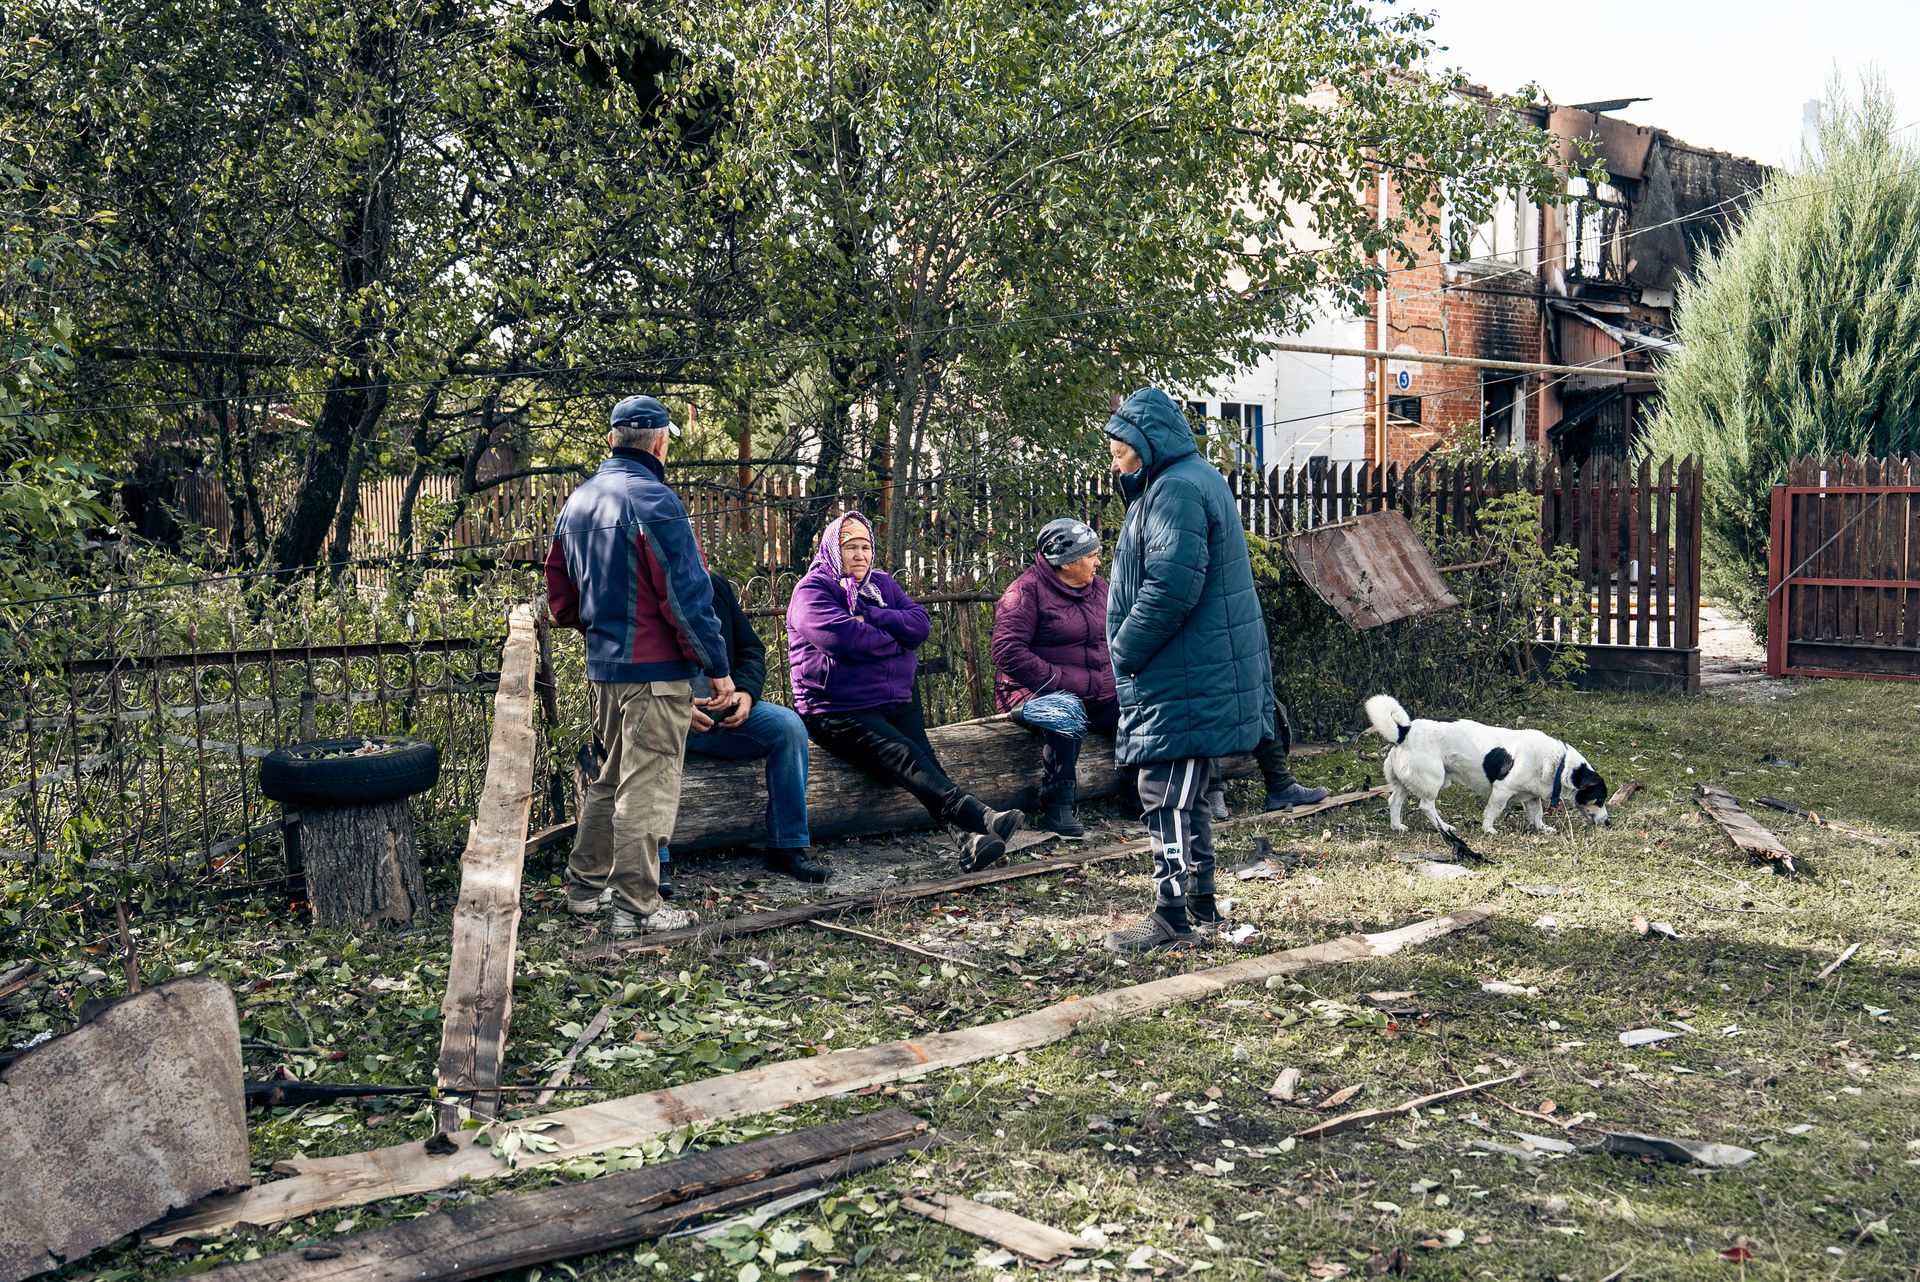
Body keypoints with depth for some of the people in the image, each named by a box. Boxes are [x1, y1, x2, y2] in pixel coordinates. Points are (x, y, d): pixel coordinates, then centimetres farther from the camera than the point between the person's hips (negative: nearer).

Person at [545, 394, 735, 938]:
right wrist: (718, 668, -12)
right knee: (646, 789, -2)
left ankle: (585, 888, 28)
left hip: (601, 669, 8)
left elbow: (559, 592, 18)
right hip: (654, 671, -8)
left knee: (610, 779, 21)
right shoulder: (654, 501, -15)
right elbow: (686, 593, -17)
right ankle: (636, 908, 2)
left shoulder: (577, 502, 12)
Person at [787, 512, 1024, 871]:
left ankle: (970, 839, -42)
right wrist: (894, 639, -4)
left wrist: (870, 619, -11)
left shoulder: (882, 584, 19)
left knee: (924, 760, -21)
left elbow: (920, 624, 3)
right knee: (905, 756, -29)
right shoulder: (812, 589, 0)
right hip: (839, 710, -6)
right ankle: (980, 817, -50)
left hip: (897, 702, 6)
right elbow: (841, 636, -19)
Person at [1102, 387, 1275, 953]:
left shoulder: (1176, 491, -16)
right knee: (1187, 795, 17)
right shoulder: (1197, 479, 18)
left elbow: (1171, 588, -24)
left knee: (1166, 796, -6)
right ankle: (1202, 904, 26)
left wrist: (1124, 651, -16)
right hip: (1204, 672, 11)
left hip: (1183, 681, -11)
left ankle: (1171, 917, -2)